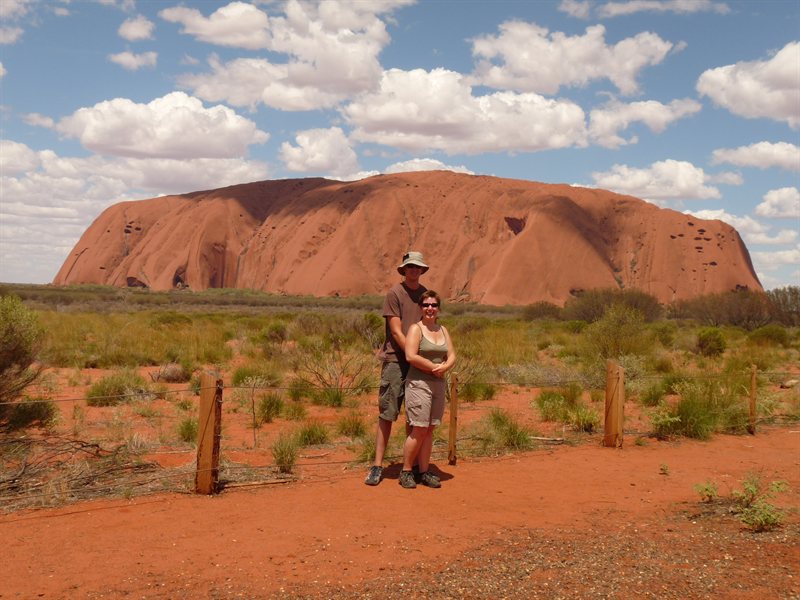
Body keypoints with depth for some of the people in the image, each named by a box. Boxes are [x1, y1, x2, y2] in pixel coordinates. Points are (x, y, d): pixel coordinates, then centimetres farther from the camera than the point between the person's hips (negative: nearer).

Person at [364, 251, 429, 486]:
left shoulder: (425, 293, 13)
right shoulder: (394, 293, -3)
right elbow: (396, 332, -8)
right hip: (395, 360, -5)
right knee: (387, 414, -4)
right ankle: (377, 466, 1)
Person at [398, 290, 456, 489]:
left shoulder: (443, 330, 14)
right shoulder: (416, 329, -5)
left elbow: (452, 356, 10)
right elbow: (411, 356, -17)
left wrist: (444, 367, -11)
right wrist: (434, 367, -13)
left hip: (438, 384, 6)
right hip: (418, 383, -6)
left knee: (429, 430, 8)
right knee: (419, 430, -8)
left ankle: (424, 472, 13)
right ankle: (406, 472, 4)